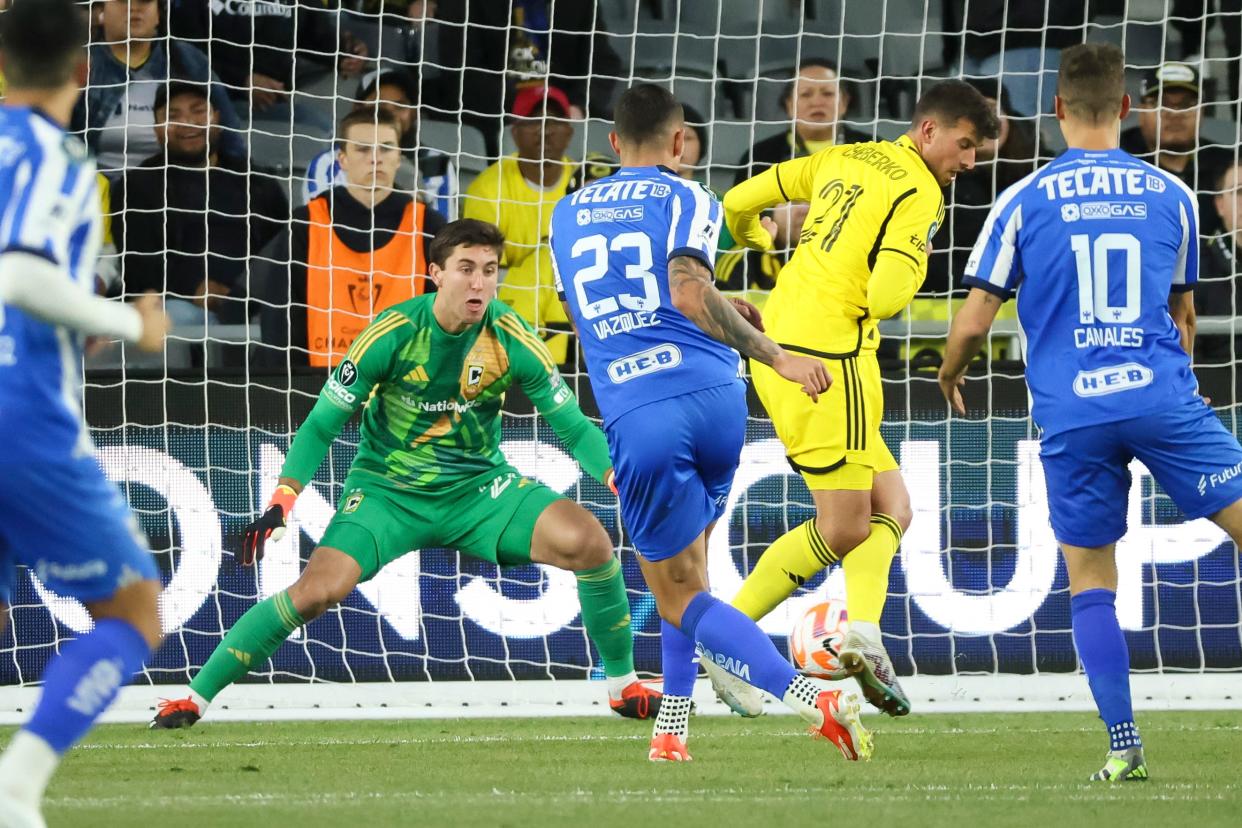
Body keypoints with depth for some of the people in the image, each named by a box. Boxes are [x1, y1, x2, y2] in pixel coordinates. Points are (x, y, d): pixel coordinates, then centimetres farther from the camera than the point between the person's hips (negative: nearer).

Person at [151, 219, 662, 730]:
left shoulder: (510, 338, -11)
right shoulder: (393, 334, -17)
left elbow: (574, 427, -2)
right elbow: (322, 425, -10)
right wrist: (280, 504, -23)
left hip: (479, 488, 2)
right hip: (387, 491, -2)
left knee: (588, 540, -21)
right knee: (318, 590, -24)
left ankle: (623, 685, 1)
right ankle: (196, 696, -7)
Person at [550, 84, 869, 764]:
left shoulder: (567, 216, 20)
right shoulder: (686, 199, 6)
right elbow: (689, 294, -12)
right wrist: (775, 356, -10)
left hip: (635, 416, 0)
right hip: (716, 398, 0)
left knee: (680, 598, 1)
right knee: (687, 569, 24)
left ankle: (810, 699, -19)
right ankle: (672, 725, 18)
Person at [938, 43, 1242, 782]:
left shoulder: (1024, 201, 3)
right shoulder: (1171, 195, 8)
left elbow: (973, 325, 4)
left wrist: (950, 376, 26)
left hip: (1072, 416, 0)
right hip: (1163, 396, 0)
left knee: (1091, 582, 10)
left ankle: (1125, 746, 3)